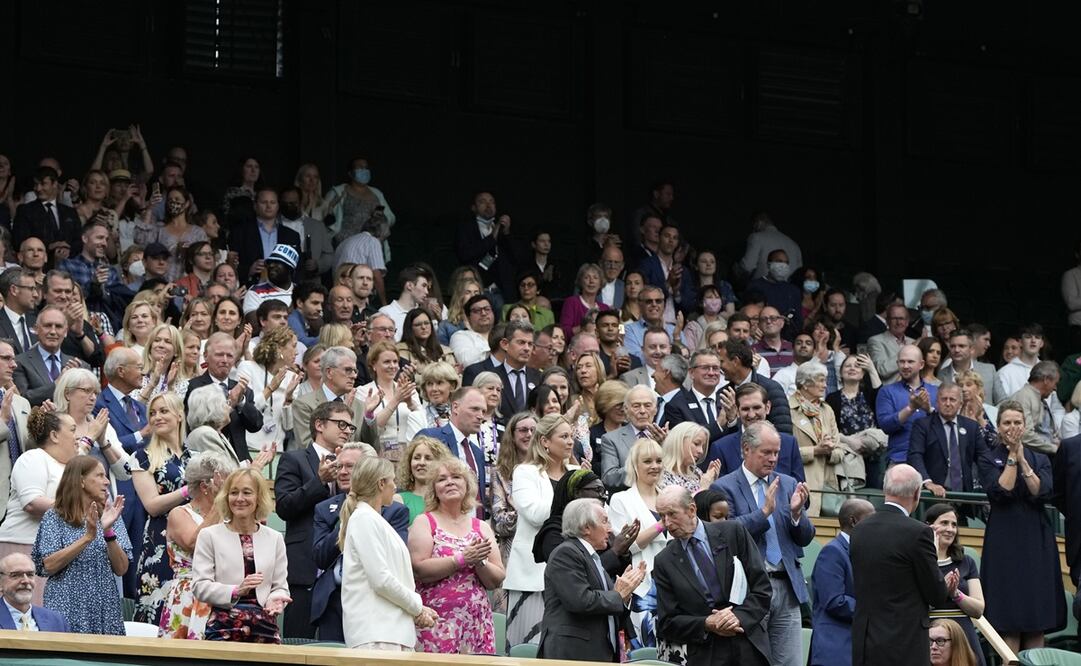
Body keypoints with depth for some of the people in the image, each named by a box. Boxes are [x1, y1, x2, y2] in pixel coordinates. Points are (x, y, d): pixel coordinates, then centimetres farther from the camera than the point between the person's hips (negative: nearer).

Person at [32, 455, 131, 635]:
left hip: (105, 612, 3)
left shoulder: (108, 515, 10)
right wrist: (87, 537, -19)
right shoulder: (55, 517, 1)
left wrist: (108, 532, -14)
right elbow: (48, 566, -11)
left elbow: (121, 569, 1)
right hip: (68, 610, -3)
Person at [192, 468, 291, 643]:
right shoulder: (209, 536, 6)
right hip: (223, 628, -2)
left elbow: (280, 586, 12)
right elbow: (200, 586, -3)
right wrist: (236, 591, -17)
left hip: (264, 628, 2)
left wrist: (275, 599, -12)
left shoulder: (274, 539, 15)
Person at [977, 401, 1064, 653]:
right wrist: (1011, 456, -9)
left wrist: (1022, 459, -10)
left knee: (1038, 622, 3)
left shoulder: (1039, 459, 12)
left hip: (1037, 540, 3)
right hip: (1005, 540, -3)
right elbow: (1000, 491, -13)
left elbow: (1042, 493, -6)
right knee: (1010, 624, -6)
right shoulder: (988, 459, 3)